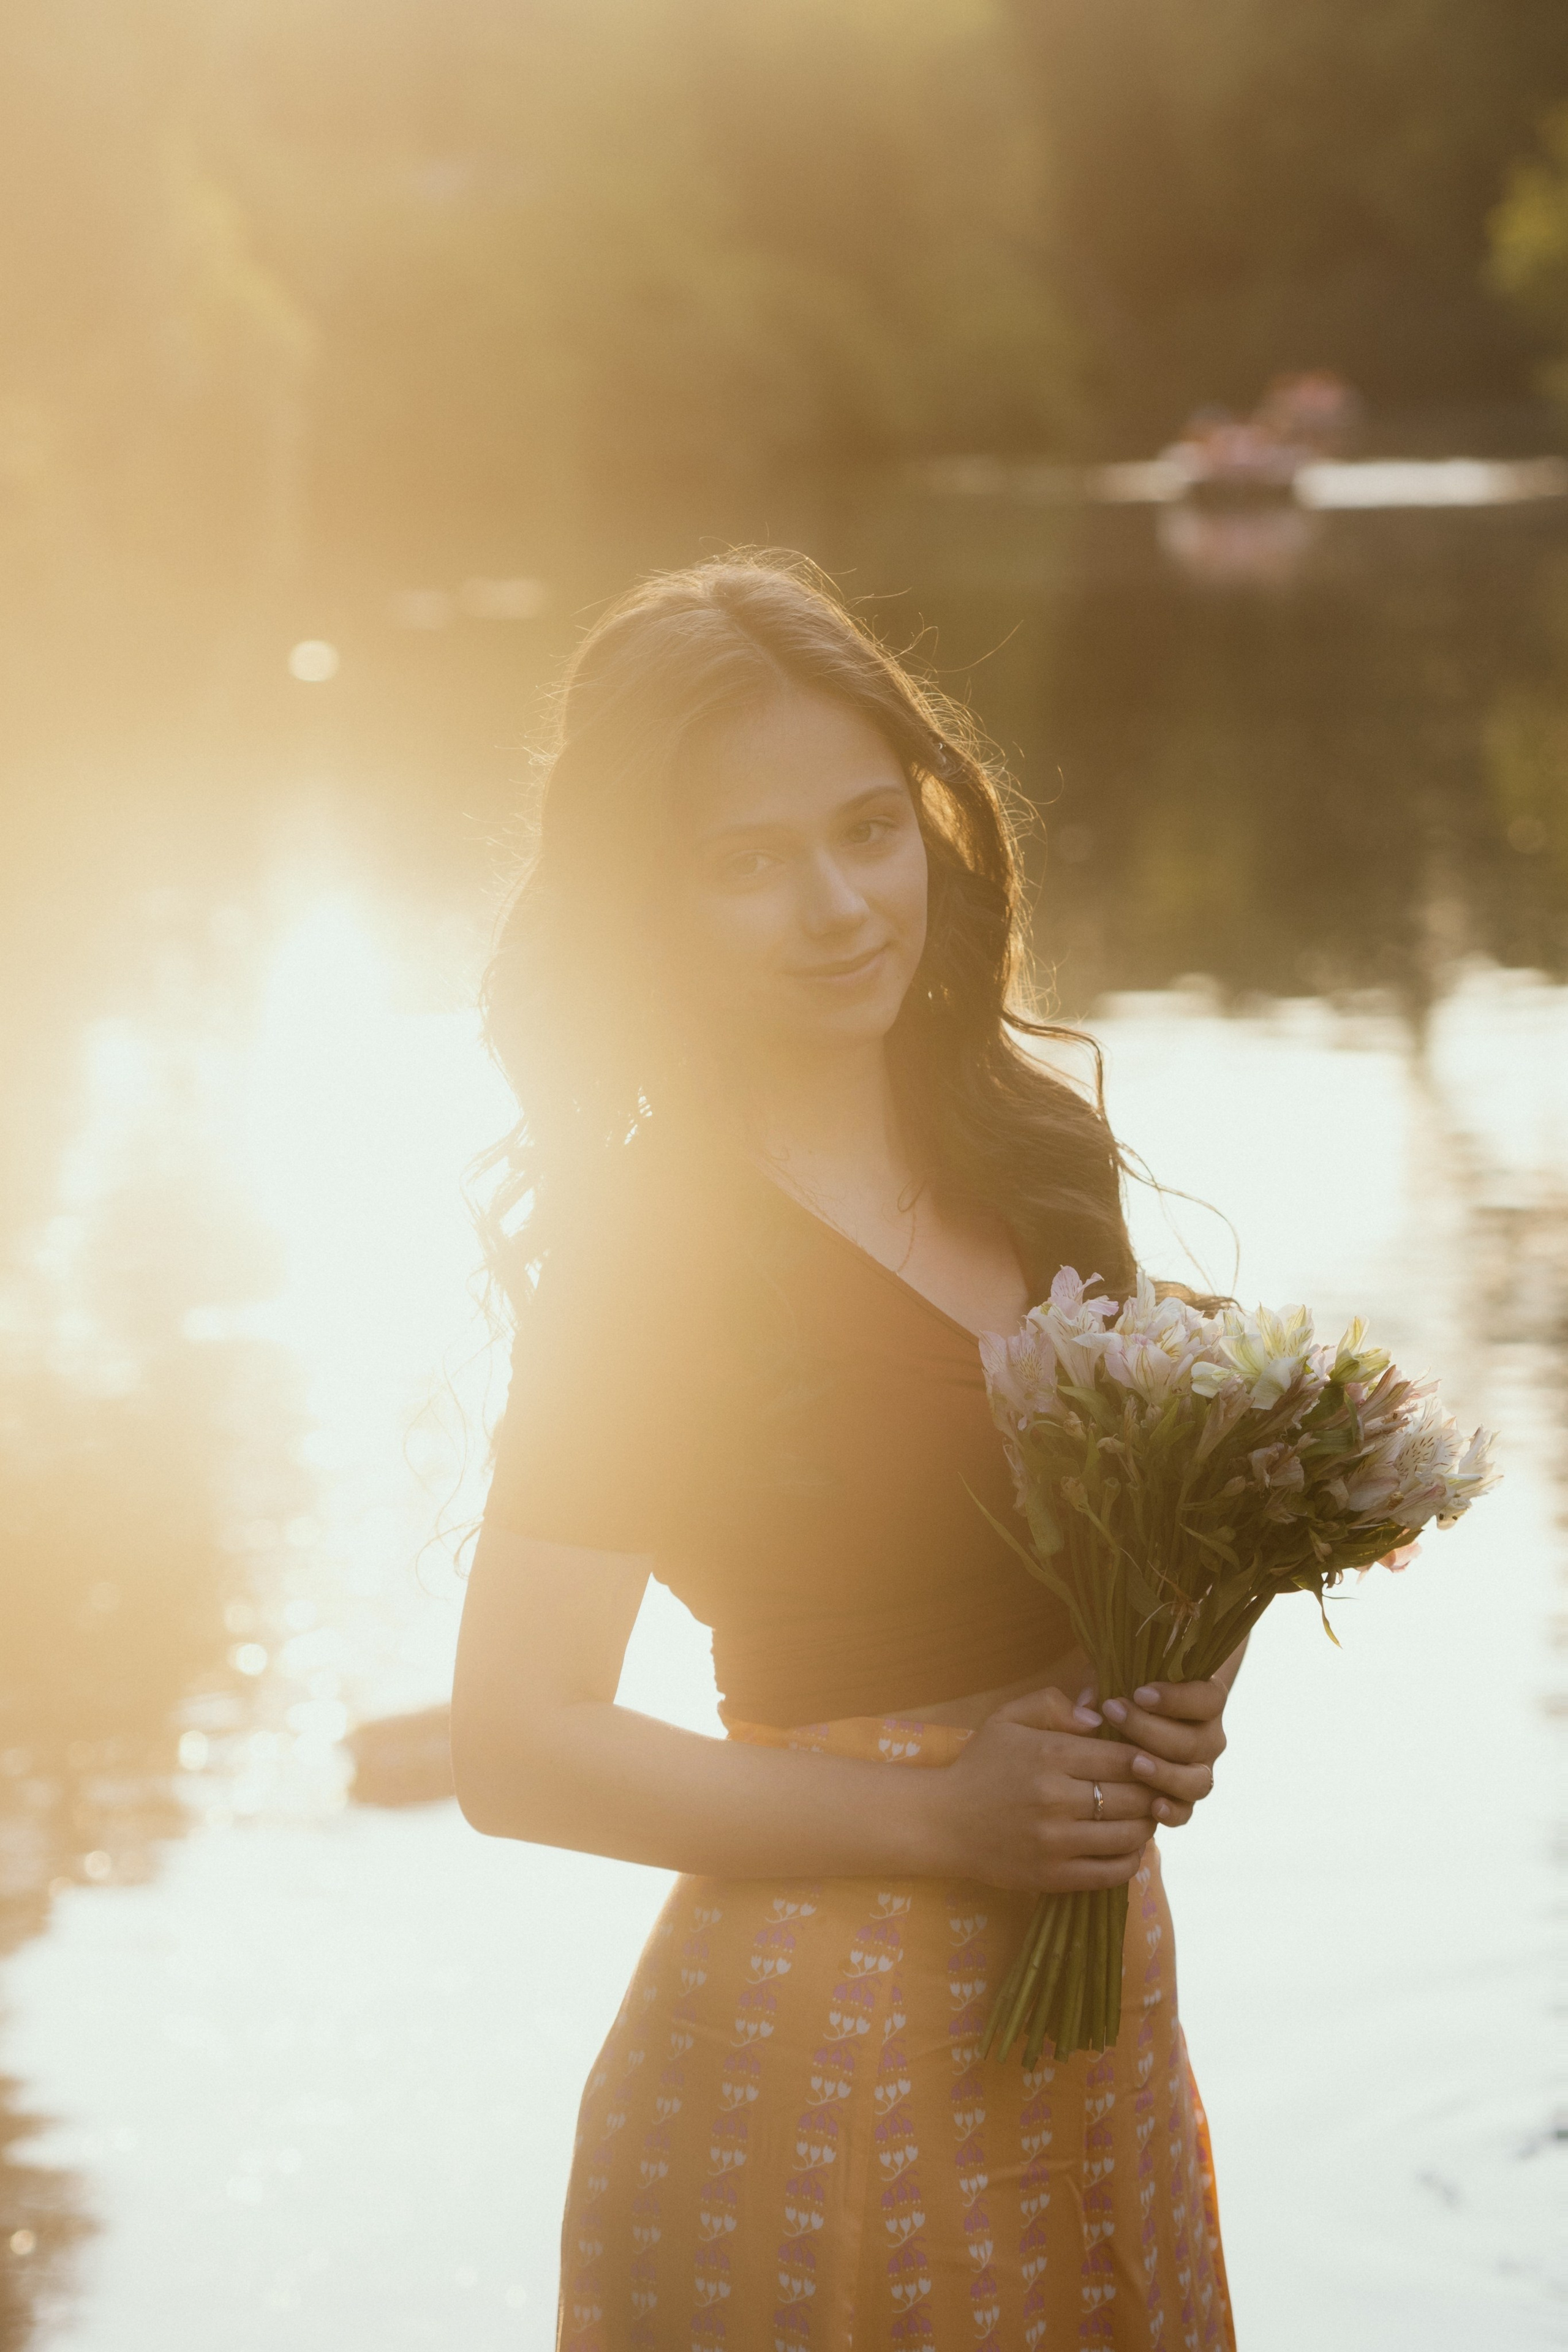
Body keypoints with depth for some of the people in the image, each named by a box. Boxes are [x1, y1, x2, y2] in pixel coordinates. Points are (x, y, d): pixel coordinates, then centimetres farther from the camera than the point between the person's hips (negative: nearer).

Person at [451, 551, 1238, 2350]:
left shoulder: (1038, 1146, 3)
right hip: (814, 2045, -6)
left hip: (1101, 1992, 6)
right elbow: (516, 1750, -16)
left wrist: (1174, 1694, -4)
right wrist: (934, 1815, -18)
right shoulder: (644, 1243, -15)